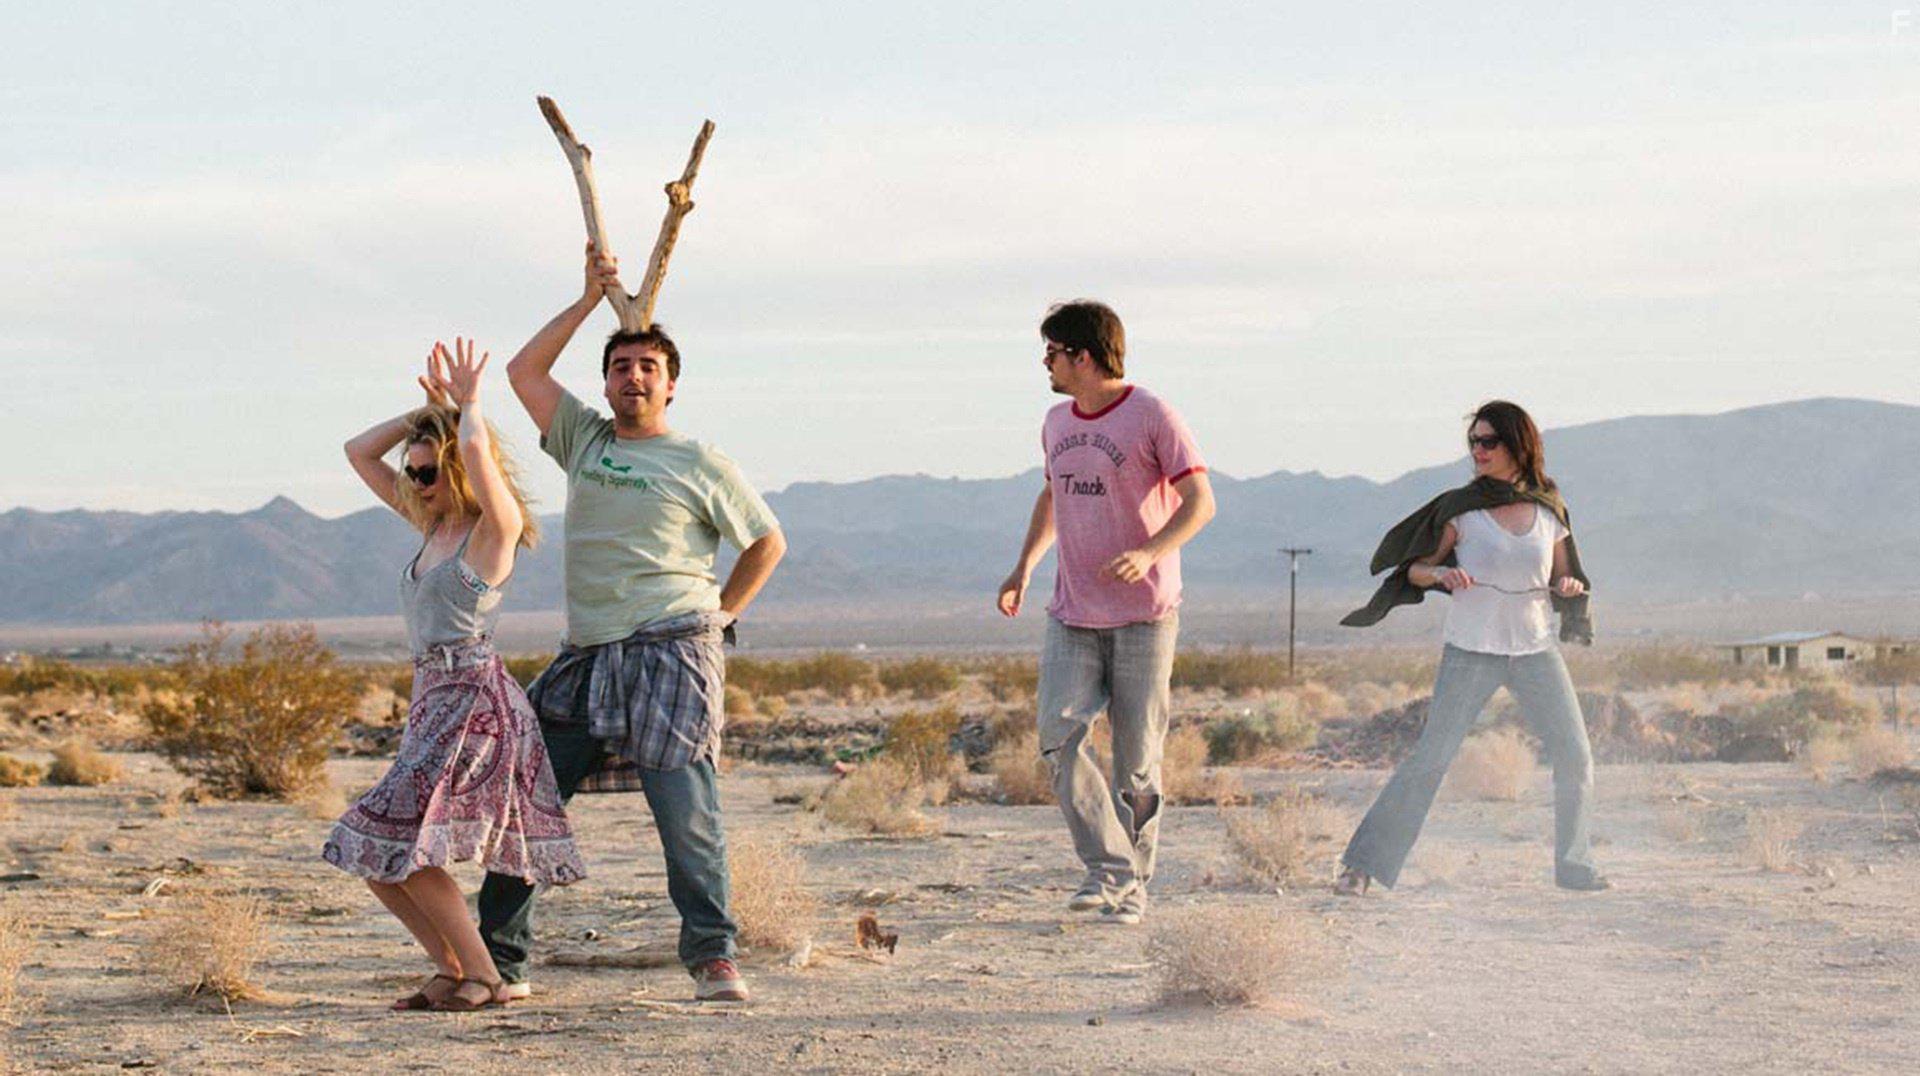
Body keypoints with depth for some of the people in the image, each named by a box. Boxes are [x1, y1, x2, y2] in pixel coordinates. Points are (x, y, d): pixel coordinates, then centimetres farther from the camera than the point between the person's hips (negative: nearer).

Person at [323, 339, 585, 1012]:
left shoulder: (494, 527, -6)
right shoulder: (434, 524, 17)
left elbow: (474, 446, -26)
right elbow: (359, 452, 21)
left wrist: (466, 402, -6)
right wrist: (430, 406, 12)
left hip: (475, 699, -9)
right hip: (432, 699, 9)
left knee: (402, 842, -16)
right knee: (374, 858, 2)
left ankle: (482, 976, -7)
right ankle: (452, 971, 11)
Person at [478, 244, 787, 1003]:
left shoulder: (698, 463, 5)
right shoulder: (585, 441, 17)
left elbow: (767, 542, 12)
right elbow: (524, 371, 13)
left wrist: (720, 614, 5)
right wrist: (590, 300, 11)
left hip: (671, 652, -5)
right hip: (588, 655, 5)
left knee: (685, 807, -12)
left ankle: (712, 955, -3)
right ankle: (499, 957, 6)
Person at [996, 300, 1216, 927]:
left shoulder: (1152, 417, -9)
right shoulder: (1057, 422, 11)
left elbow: (1200, 503, -11)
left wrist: (1150, 552, -27)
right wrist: (1025, 565, 20)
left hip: (1143, 615, -5)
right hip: (1072, 615, 5)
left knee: (1137, 759, 1)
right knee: (1058, 737, -14)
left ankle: (1133, 886, 14)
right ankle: (1107, 867, -10)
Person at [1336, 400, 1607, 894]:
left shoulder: (1548, 511, 6)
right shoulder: (1460, 509, -2)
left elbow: (1562, 581, 16)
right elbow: (1414, 570, 0)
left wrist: (1570, 587, -7)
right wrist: (1442, 574, -20)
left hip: (1535, 649, 3)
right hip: (1470, 650, -3)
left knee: (1576, 759, 0)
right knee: (1430, 758, -11)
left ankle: (1575, 866, 17)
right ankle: (1363, 864, -8)